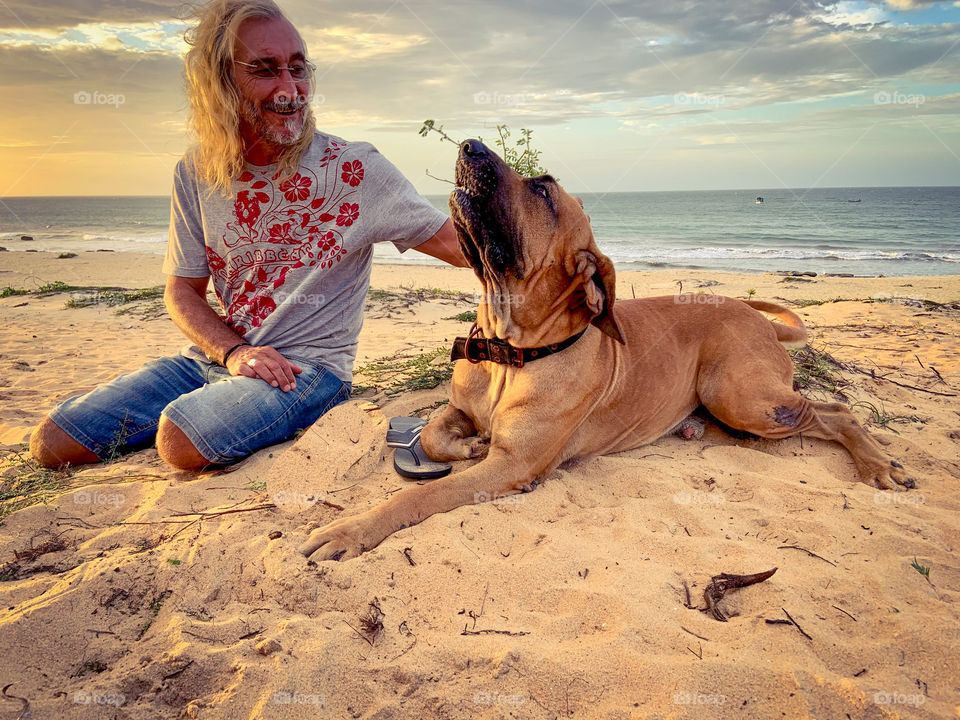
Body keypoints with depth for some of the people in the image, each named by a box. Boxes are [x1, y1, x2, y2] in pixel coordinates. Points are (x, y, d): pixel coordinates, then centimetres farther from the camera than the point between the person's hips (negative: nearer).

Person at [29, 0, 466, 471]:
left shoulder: (353, 168, -10)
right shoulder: (196, 174, 3)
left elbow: (461, 245, -13)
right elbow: (182, 290, 7)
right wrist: (234, 352, -12)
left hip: (309, 365, -4)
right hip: (215, 356, 5)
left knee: (182, 441, -31)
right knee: (53, 443, -2)